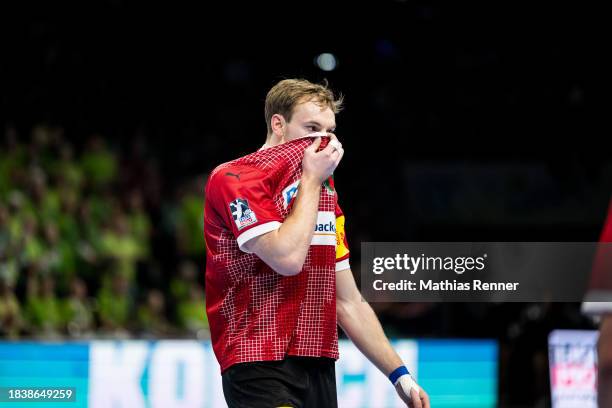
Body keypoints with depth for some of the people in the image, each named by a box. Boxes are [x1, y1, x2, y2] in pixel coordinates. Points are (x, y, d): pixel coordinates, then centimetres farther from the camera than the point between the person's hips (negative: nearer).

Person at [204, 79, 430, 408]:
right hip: (260, 366, -7)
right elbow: (287, 257, -18)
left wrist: (400, 376, 15)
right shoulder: (233, 179, -4)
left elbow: (349, 303, 21)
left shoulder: (326, 194, 19)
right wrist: (311, 180, -6)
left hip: (319, 367, 7)